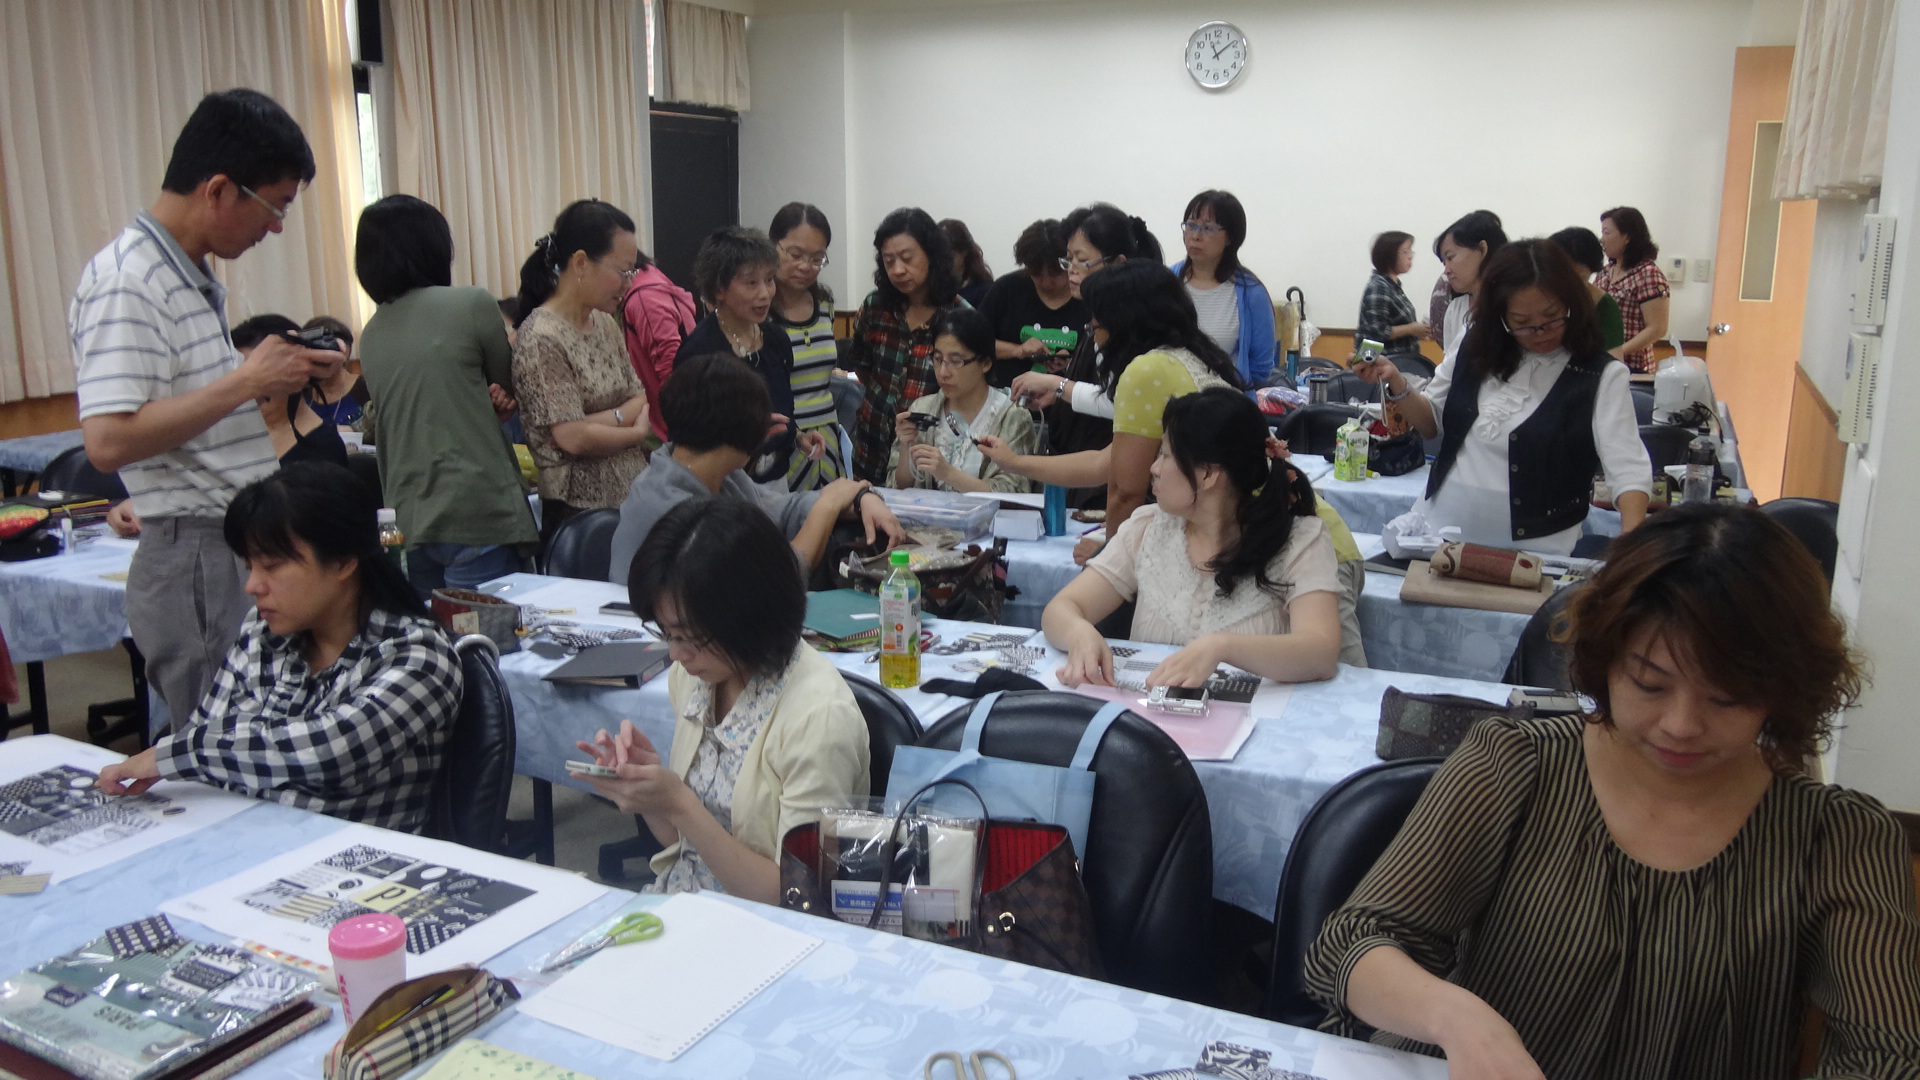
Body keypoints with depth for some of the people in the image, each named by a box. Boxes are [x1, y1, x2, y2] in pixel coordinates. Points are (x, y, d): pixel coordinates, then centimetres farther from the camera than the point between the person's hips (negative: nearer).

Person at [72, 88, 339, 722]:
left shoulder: (192, 277, 14)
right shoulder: (126, 282, -15)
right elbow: (108, 441, -25)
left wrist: (279, 375, 9)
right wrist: (246, 380, -20)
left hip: (244, 551, 9)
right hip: (198, 560, -9)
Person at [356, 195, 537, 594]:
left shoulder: (370, 335, 13)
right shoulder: (473, 304, -6)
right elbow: (510, 389, 6)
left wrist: (486, 404, 5)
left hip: (408, 521, 7)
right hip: (476, 516, -7)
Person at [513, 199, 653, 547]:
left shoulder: (605, 324, 10)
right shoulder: (541, 338, -14)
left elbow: (643, 402, 6)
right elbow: (572, 437, -18)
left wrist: (607, 420, -14)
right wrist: (638, 432, -4)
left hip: (633, 501, 7)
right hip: (579, 514, -7)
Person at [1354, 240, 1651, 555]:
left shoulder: (1601, 376, -5)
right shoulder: (1475, 351, 6)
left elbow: (1627, 467, -11)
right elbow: (1432, 422, 17)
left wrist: (1632, 542, -29)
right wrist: (1397, 383, -2)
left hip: (1535, 550, -3)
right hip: (1439, 529, 3)